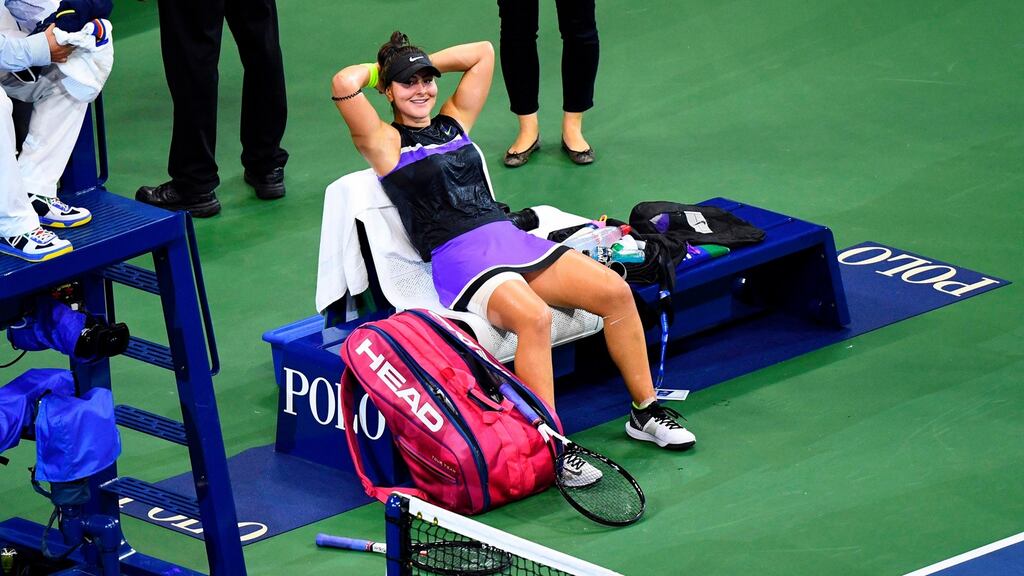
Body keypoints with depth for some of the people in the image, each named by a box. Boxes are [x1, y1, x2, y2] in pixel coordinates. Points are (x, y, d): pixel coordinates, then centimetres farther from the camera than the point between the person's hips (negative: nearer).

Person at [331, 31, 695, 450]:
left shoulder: (453, 123, 22)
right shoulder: (385, 143, 3)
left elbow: (482, 53, 27)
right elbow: (345, 83, -12)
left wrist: (426, 63, 23)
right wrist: (380, 68, 8)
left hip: (511, 239, 7)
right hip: (460, 260, -7)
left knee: (616, 292, -14)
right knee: (533, 317, -37)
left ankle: (646, 412, -3)